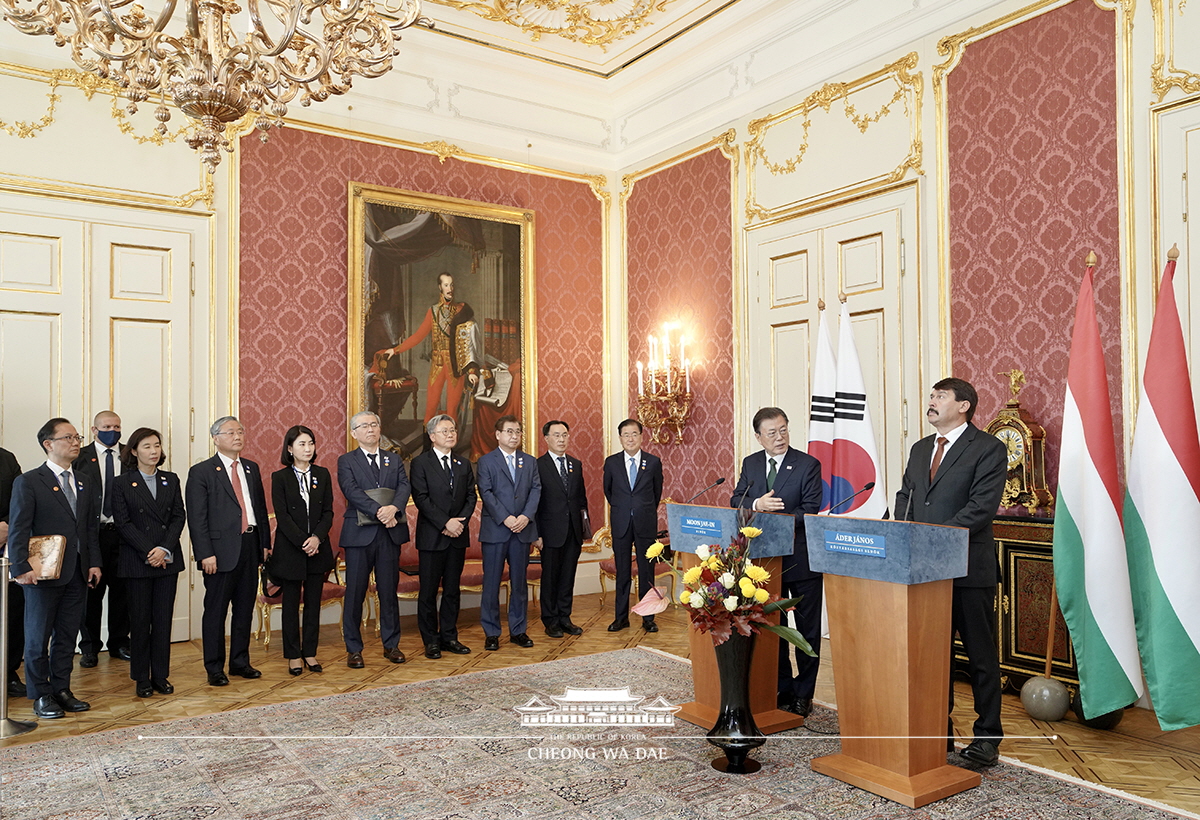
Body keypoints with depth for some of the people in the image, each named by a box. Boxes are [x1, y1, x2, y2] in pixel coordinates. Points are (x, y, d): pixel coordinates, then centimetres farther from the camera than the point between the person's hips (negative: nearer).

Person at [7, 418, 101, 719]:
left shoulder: (84, 485, 13)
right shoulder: (28, 482, -5)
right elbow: (18, 529, -9)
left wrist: (94, 563, 7)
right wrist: (21, 567, -16)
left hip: (78, 574, 5)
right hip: (44, 574, -5)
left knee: (67, 636, 11)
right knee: (38, 637, 6)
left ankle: (62, 690, 21)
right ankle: (41, 696, 16)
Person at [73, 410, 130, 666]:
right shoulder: (79, 457, 2)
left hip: (124, 532, 1)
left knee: (121, 590, 9)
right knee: (90, 591, 7)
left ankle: (119, 643, 23)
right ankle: (89, 648, 20)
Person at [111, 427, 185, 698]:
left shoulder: (171, 480, 9)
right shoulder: (121, 483, 0)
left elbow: (179, 516, 4)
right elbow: (123, 523, -6)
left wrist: (165, 549, -10)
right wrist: (149, 552, -13)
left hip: (168, 560, 3)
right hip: (136, 561, -3)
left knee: (163, 619, 5)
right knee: (140, 620, 4)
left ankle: (160, 675, 14)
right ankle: (141, 679, 15)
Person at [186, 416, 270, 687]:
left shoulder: (251, 468, 13)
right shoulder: (201, 472, -4)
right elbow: (196, 518, -8)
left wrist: (265, 543, 10)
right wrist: (205, 554, -15)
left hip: (250, 546, 6)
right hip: (221, 550, -5)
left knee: (245, 609, 13)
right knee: (215, 612, 3)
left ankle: (240, 662, 25)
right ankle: (214, 669, 13)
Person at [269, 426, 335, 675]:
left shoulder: (322, 475, 6)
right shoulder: (280, 477, -2)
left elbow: (328, 512, 3)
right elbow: (282, 515, -7)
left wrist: (317, 537, -12)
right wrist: (302, 542, -15)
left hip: (318, 548, 3)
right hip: (290, 549, -2)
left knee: (313, 603, 7)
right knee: (291, 603, 5)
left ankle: (310, 652, 17)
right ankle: (293, 655, 15)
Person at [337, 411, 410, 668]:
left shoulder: (394, 460, 14)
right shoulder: (346, 461, 4)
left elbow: (404, 486, 0)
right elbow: (352, 491, -11)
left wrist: (394, 508, -21)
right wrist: (378, 511, -23)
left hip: (390, 532, 3)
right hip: (360, 533, -3)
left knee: (389, 591, 8)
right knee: (355, 592, 2)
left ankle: (391, 644, 18)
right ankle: (353, 649, 12)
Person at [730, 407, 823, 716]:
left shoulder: (808, 465, -9)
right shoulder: (750, 464, 6)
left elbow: (810, 511, -15)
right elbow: (735, 500, 2)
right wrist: (756, 504, -19)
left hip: (801, 559, -4)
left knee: (807, 629, 7)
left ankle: (803, 694, 20)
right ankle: (782, 688, 28)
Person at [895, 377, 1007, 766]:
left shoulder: (989, 449, -6)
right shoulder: (919, 449, 16)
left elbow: (981, 507, -16)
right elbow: (904, 497, 16)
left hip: (969, 569, -6)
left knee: (981, 654, 6)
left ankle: (987, 735, 18)